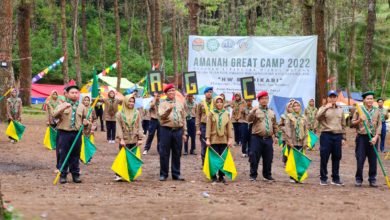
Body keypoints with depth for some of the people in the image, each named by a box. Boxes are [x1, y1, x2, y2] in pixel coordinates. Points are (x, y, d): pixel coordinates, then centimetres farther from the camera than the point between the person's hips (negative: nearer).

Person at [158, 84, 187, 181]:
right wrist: (169, 109, -30)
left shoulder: (180, 105, 14)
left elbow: (184, 119, 15)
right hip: (166, 130, -3)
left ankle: (176, 174, 14)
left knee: (177, 153, 7)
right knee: (164, 153, -1)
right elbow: (161, 116, -14)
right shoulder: (163, 104, 3)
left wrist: (184, 133, 10)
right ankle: (163, 174, 7)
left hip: (178, 130, 3)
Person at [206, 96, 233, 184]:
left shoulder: (226, 114, 10)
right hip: (214, 140, -2)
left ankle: (221, 176, 10)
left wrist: (230, 139, 1)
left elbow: (229, 127, 8)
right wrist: (207, 139, -7)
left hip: (224, 140, 2)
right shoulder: (211, 114, 3)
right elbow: (208, 127, 0)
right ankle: (213, 177, 6)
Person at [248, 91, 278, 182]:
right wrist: (253, 111, -33)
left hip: (268, 138, 4)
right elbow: (249, 120, -18)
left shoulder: (271, 113, 15)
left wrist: (276, 135, 15)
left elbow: (274, 125, 21)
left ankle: (267, 175, 20)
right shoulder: (255, 111, -1)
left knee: (268, 158, 8)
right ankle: (253, 175, 7)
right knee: (254, 158, -3)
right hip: (257, 138, -4)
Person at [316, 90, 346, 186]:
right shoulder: (323, 108, 3)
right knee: (324, 158, -2)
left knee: (336, 158, 6)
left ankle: (335, 178, 14)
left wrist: (343, 137, 12)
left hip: (338, 136, 4)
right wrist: (326, 108, -23)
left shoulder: (340, 110, 15)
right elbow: (318, 117, -17)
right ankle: (323, 178, 7)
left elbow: (343, 125, 18)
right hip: (326, 135, -4)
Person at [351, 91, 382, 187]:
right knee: (360, 160, -1)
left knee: (373, 160, 3)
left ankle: (372, 180, 12)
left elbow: (379, 125, 3)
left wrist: (376, 137, -9)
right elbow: (352, 123, 6)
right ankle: (358, 179, 9)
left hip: (373, 138, 1)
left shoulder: (377, 111, 7)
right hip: (361, 137, -1)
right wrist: (359, 120, -15)